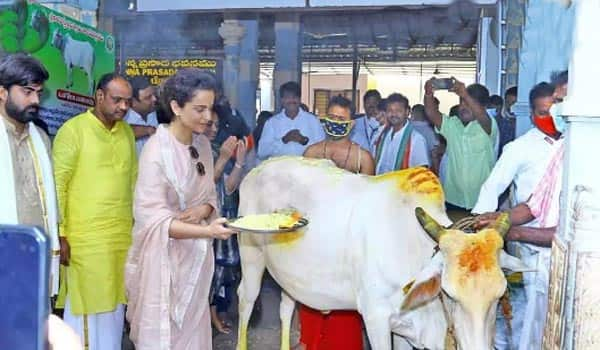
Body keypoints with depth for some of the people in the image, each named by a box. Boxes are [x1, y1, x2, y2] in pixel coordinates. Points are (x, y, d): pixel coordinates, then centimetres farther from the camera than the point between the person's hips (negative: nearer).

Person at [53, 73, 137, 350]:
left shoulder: (127, 132, 9)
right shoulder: (73, 130, -8)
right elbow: (57, 185, -9)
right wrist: (60, 235, -11)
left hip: (123, 235, 6)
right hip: (85, 237, -5)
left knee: (114, 303, 15)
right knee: (85, 305, 6)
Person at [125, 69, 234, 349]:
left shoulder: (202, 143, 2)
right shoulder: (157, 150, -18)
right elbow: (153, 219, -22)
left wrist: (202, 211, -13)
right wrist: (207, 231, -34)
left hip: (196, 255, 6)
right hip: (165, 257, -6)